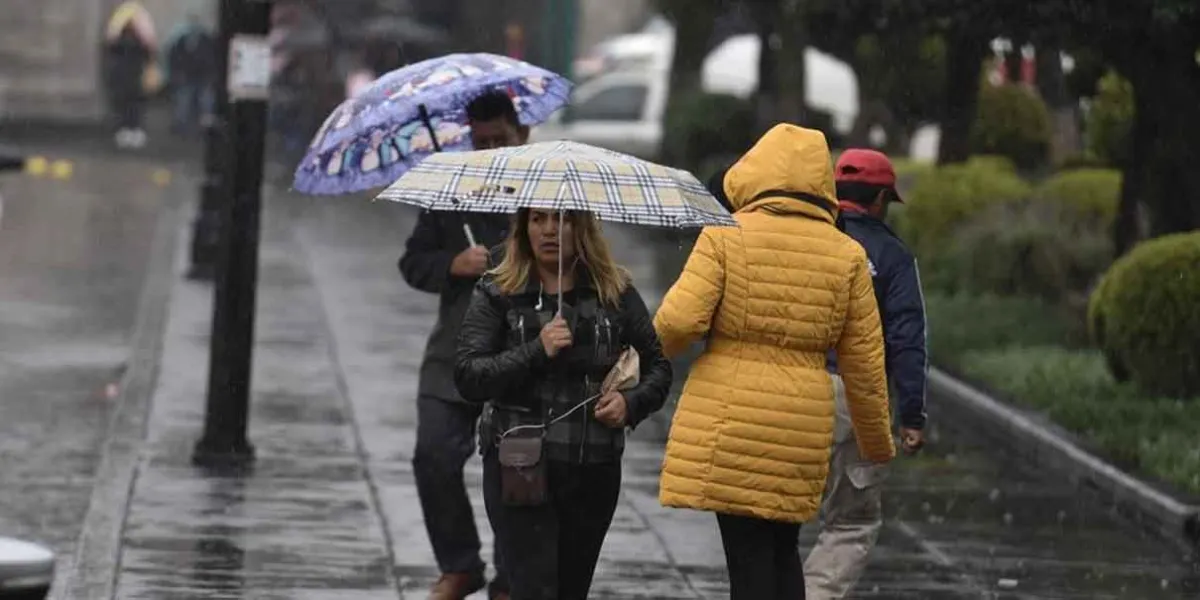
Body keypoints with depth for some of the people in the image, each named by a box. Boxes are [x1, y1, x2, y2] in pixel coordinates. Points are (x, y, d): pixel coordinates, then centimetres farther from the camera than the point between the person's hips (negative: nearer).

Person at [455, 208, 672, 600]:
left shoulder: (616, 292, 7)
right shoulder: (497, 294, 2)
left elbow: (657, 366, 15)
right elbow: (469, 379, -7)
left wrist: (632, 403, -6)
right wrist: (537, 350, -18)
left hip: (594, 471, 3)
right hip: (520, 469, -3)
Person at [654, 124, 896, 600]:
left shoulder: (724, 237, -4)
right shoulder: (847, 255, 6)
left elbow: (680, 321, -13)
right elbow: (865, 363, 8)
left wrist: (654, 349, 10)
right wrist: (877, 442, 20)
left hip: (729, 426, -3)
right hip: (803, 426, 3)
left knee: (749, 560, -2)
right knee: (782, 552, 18)